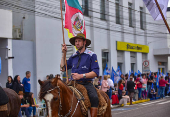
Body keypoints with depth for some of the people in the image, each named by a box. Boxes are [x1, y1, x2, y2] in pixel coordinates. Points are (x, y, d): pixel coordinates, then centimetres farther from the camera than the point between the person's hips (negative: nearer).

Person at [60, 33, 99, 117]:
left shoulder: (91, 55, 2)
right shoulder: (73, 57, 17)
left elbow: (95, 73, -7)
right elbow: (63, 68, 17)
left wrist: (81, 76, -19)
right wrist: (64, 54, 13)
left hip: (86, 84, -5)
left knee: (94, 97, -32)